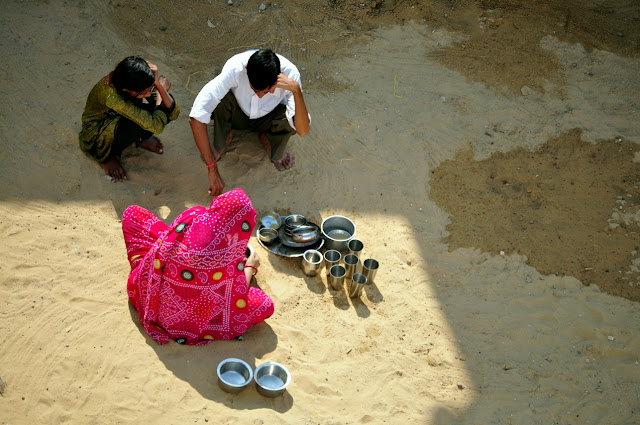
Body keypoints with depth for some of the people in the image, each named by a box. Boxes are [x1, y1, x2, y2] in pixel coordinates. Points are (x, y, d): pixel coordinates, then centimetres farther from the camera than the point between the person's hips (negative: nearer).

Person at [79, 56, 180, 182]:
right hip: (94, 134, -6)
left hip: (119, 120, 6)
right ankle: (106, 156, -8)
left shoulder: (140, 85, -22)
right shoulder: (112, 96, -41)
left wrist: (157, 84, -32)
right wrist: (160, 93, -26)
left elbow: (174, 113, -20)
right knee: (137, 123, -39)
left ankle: (140, 138, 8)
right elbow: (157, 126, -41)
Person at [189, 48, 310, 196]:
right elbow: (195, 118, -42)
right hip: (237, 115, -1)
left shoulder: (290, 73, -33)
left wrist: (296, 89, -51)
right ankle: (219, 144, -3)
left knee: (297, 119, -33)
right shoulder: (234, 68, -38)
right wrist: (212, 169, -43)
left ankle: (276, 152, 3)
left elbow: (302, 131, -39)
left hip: (267, 119, 1)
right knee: (220, 97, -35)